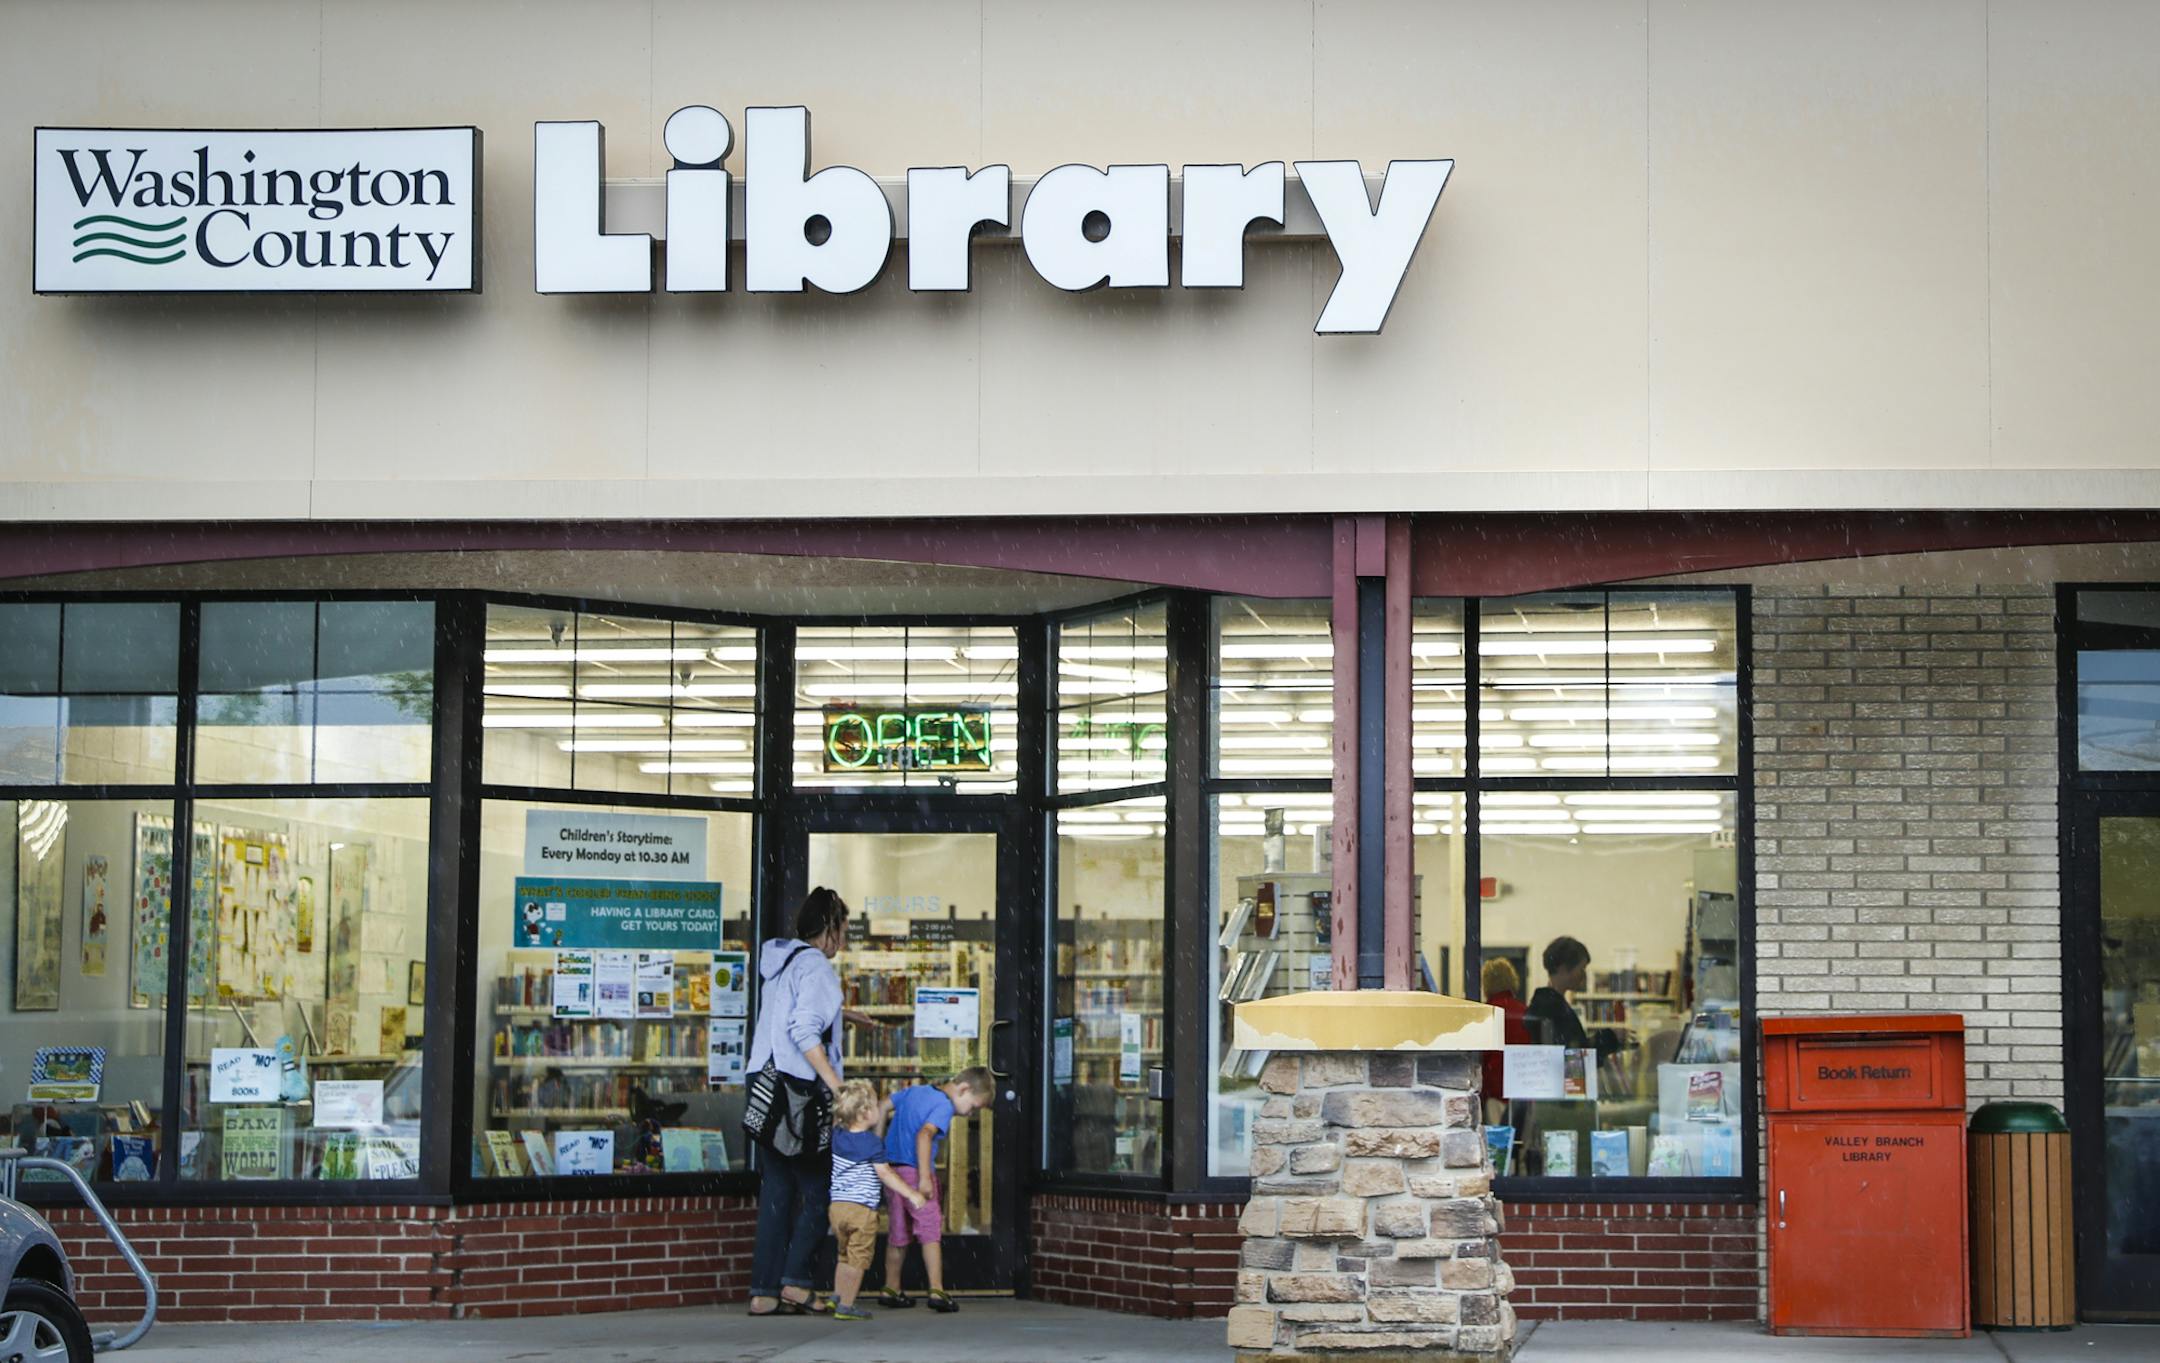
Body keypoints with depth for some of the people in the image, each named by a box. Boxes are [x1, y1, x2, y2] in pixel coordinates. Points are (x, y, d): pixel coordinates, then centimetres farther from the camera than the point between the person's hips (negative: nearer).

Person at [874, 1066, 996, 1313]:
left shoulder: (915, 1091, 15)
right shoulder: (944, 1106, -11)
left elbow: (883, 1107, 19)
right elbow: (924, 1134, -25)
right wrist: (925, 1178, -28)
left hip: (890, 1169, 8)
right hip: (914, 1171, -8)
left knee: (898, 1232, 17)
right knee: (930, 1230, -5)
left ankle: (890, 1289, 24)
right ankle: (937, 1291, -12)